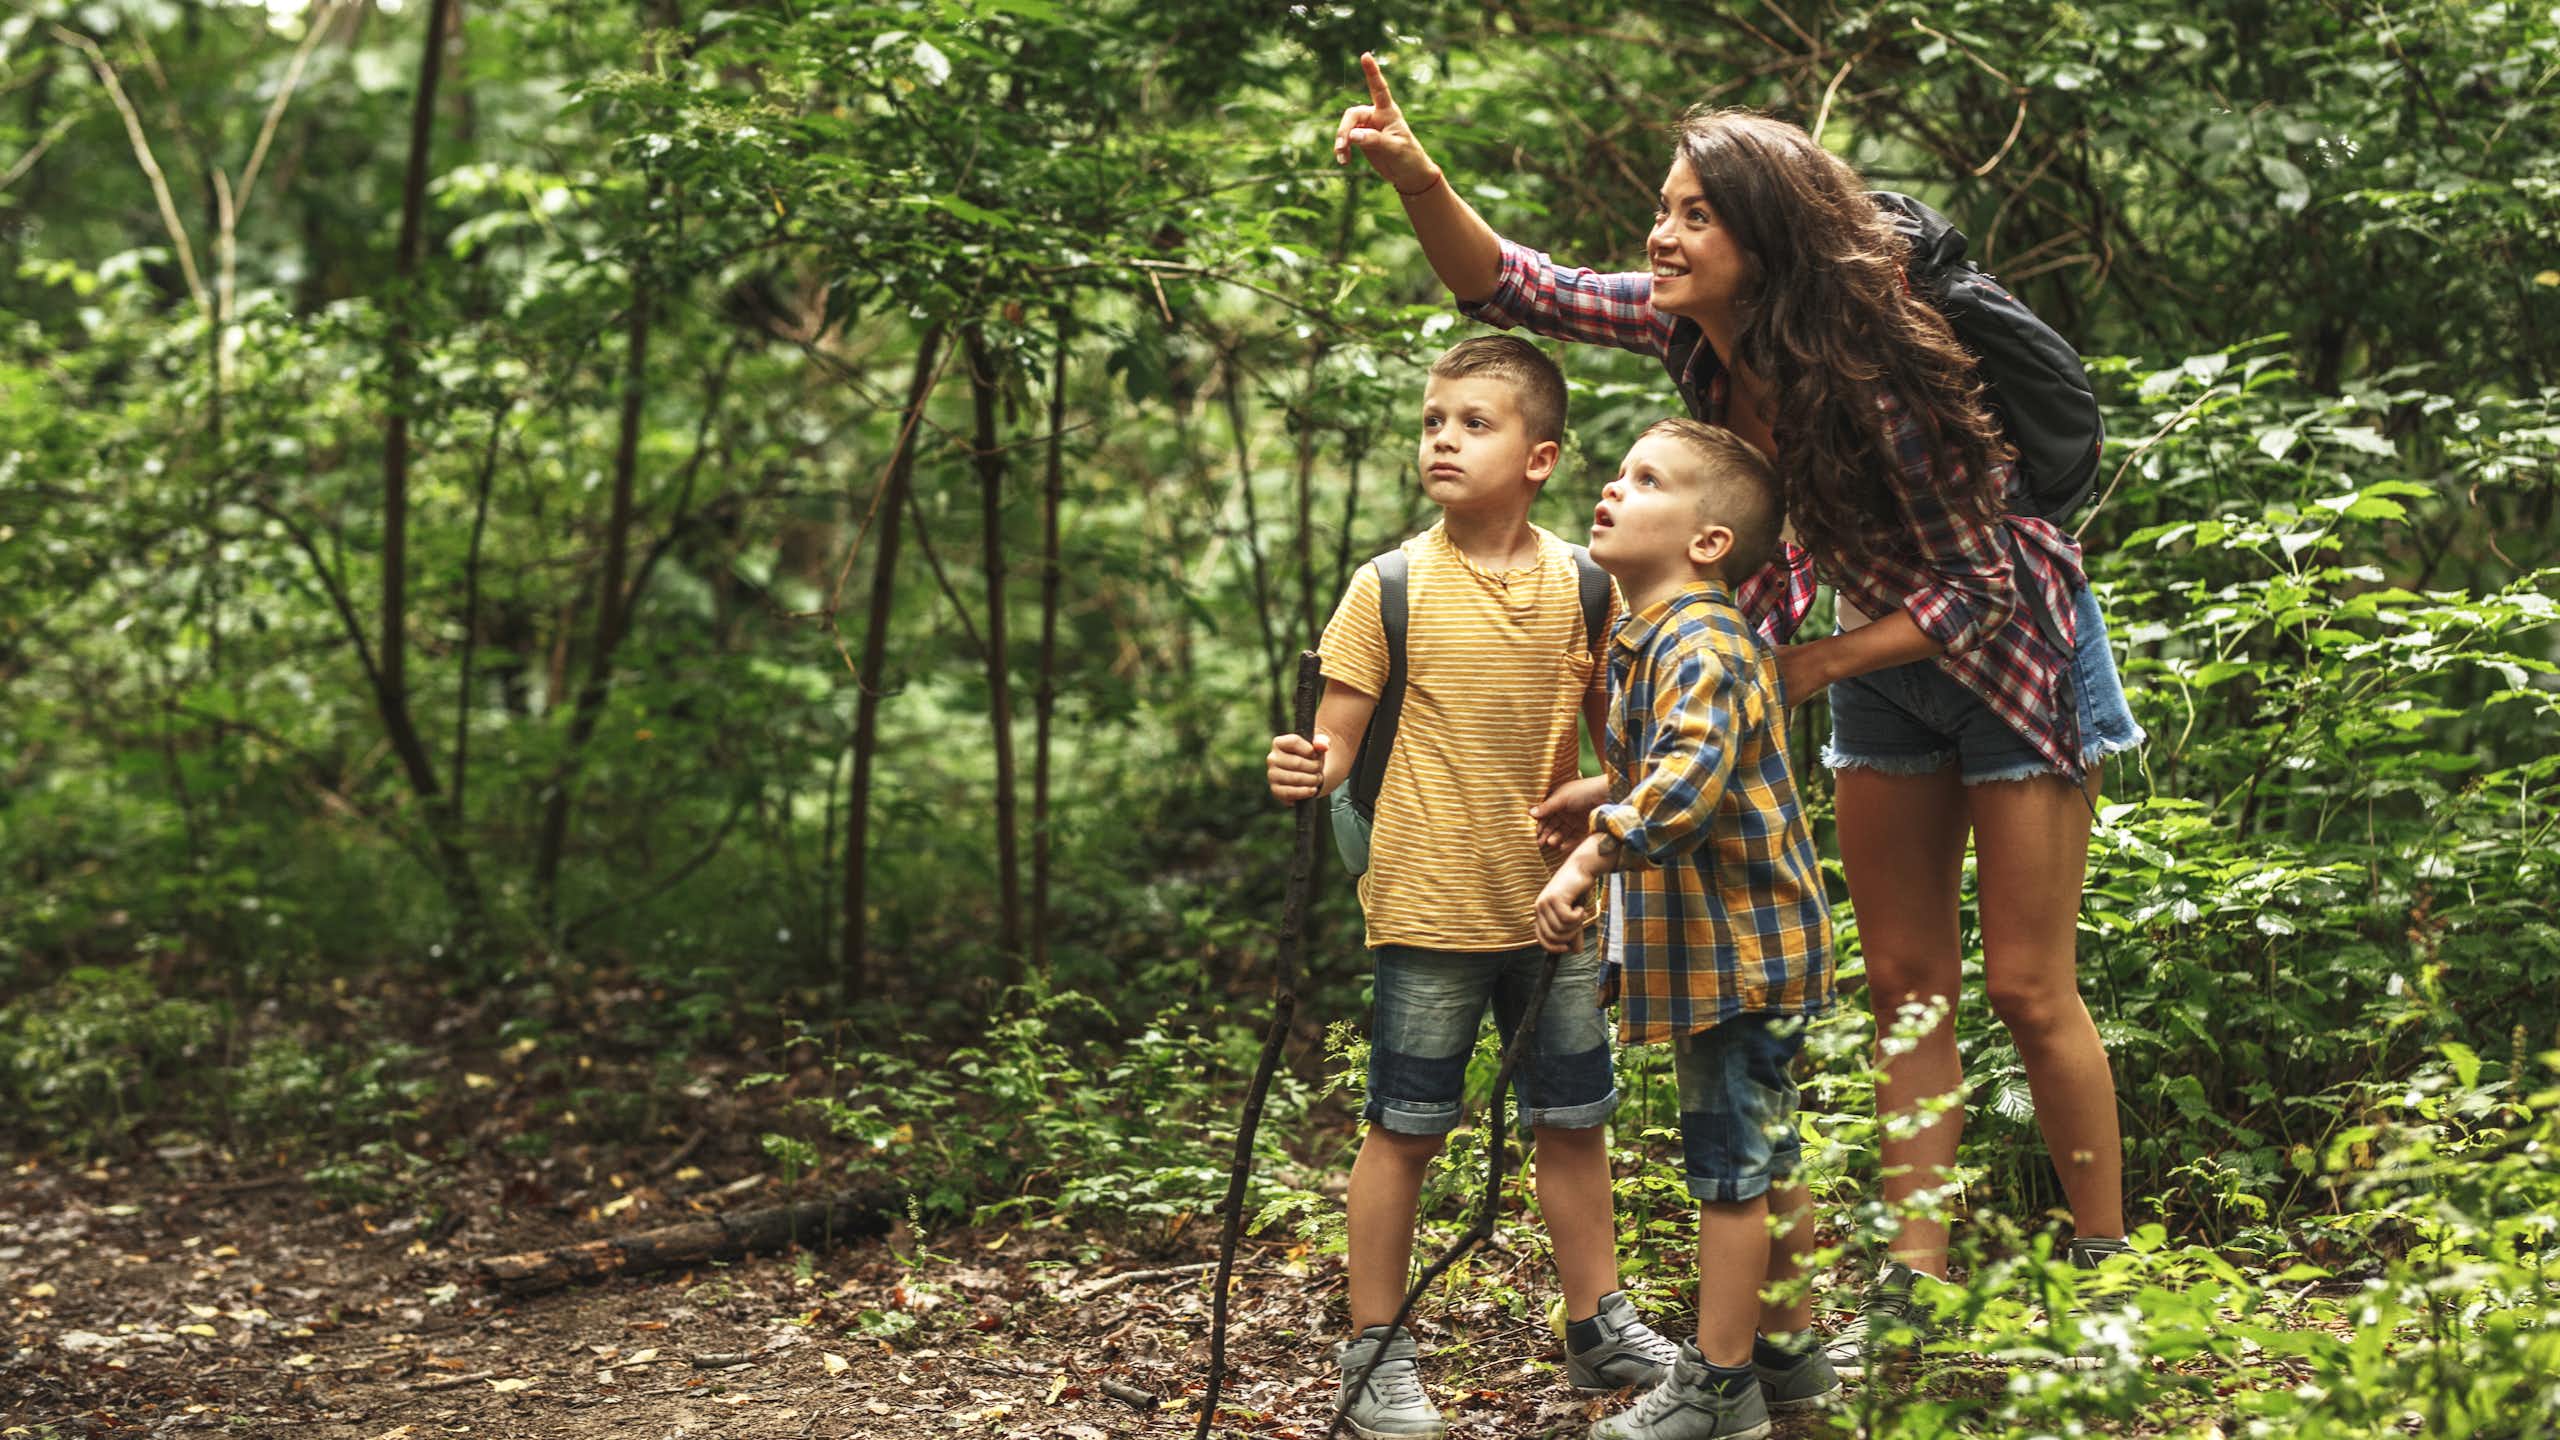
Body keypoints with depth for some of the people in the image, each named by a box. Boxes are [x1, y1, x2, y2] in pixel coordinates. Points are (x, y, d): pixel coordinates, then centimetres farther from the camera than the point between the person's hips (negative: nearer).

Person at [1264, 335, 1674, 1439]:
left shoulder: (1580, 584, 2)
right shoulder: (1392, 587, -7)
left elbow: (1610, 735, 14)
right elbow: (1337, 741, -6)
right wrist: (1305, 770, -27)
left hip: (1555, 901, 3)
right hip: (1430, 905, -3)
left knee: (1572, 1121, 13)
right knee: (1404, 1130, 5)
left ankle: (1597, 1325, 29)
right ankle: (1374, 1349, 17)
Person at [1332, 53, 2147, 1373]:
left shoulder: (1873, 383, -33)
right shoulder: (1686, 329, -15)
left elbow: (1982, 589, -25)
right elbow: (1508, 286, -9)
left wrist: (1806, 666, -26)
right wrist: (1414, 176, -26)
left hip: (2014, 652, -7)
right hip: (1883, 663, 7)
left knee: (2027, 985, -2)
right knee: (1904, 982, 8)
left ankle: (2106, 1275, 11)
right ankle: (1914, 1281, 13)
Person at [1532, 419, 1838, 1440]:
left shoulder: (1700, 643, -20)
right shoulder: (1648, 639, 13)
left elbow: (1689, 782, -34)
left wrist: (1590, 857, -28)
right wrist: (1601, 794, 12)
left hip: (1737, 947, -10)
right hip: (1739, 947, 10)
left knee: (1729, 1165, -2)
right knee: (1766, 1161, 18)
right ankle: (1787, 1353, 30)